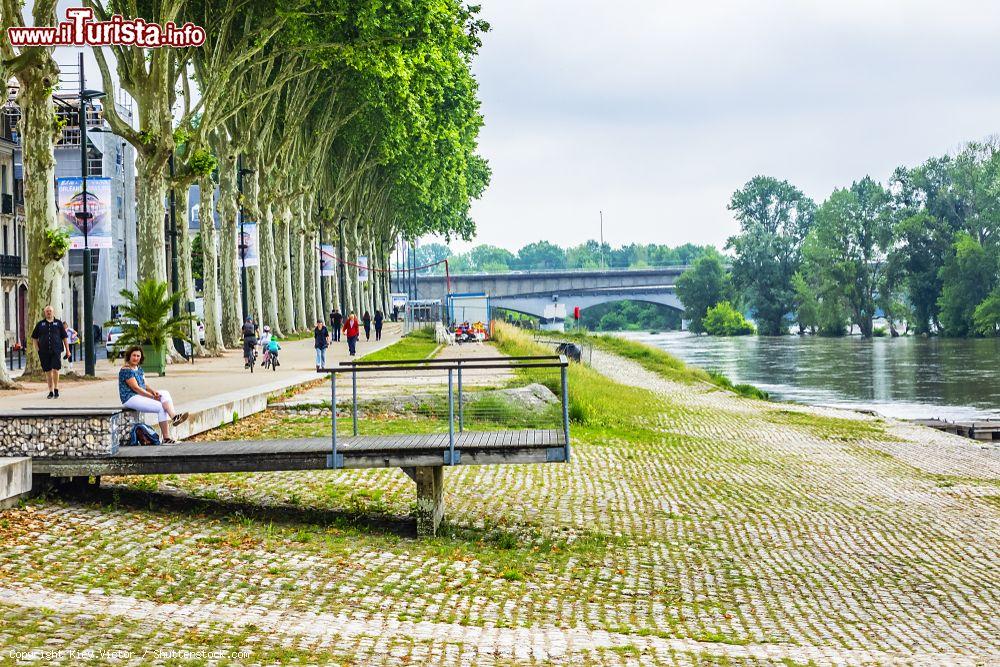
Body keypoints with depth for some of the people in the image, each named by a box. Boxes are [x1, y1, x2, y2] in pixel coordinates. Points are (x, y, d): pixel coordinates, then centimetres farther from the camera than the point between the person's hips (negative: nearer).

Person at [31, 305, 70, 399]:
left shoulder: (58, 323, 8)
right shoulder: (40, 324, 11)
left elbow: (64, 337, 9)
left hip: (56, 350, -2)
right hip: (44, 352, 2)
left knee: (55, 370, -13)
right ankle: (51, 391, 12)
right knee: (48, 372, 4)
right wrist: (37, 348, 3)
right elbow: (35, 337, 16)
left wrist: (67, 350, 6)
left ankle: (56, 389, 2)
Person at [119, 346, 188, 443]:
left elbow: (145, 385, 15)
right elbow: (136, 388, -19)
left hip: (141, 395, 9)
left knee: (165, 393, -11)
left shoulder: (139, 368, 16)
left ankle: (174, 417, -31)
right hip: (131, 398, -9)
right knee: (161, 408, -19)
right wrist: (153, 397, -17)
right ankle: (166, 438, -21)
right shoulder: (126, 370, -14)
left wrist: (154, 391, -8)